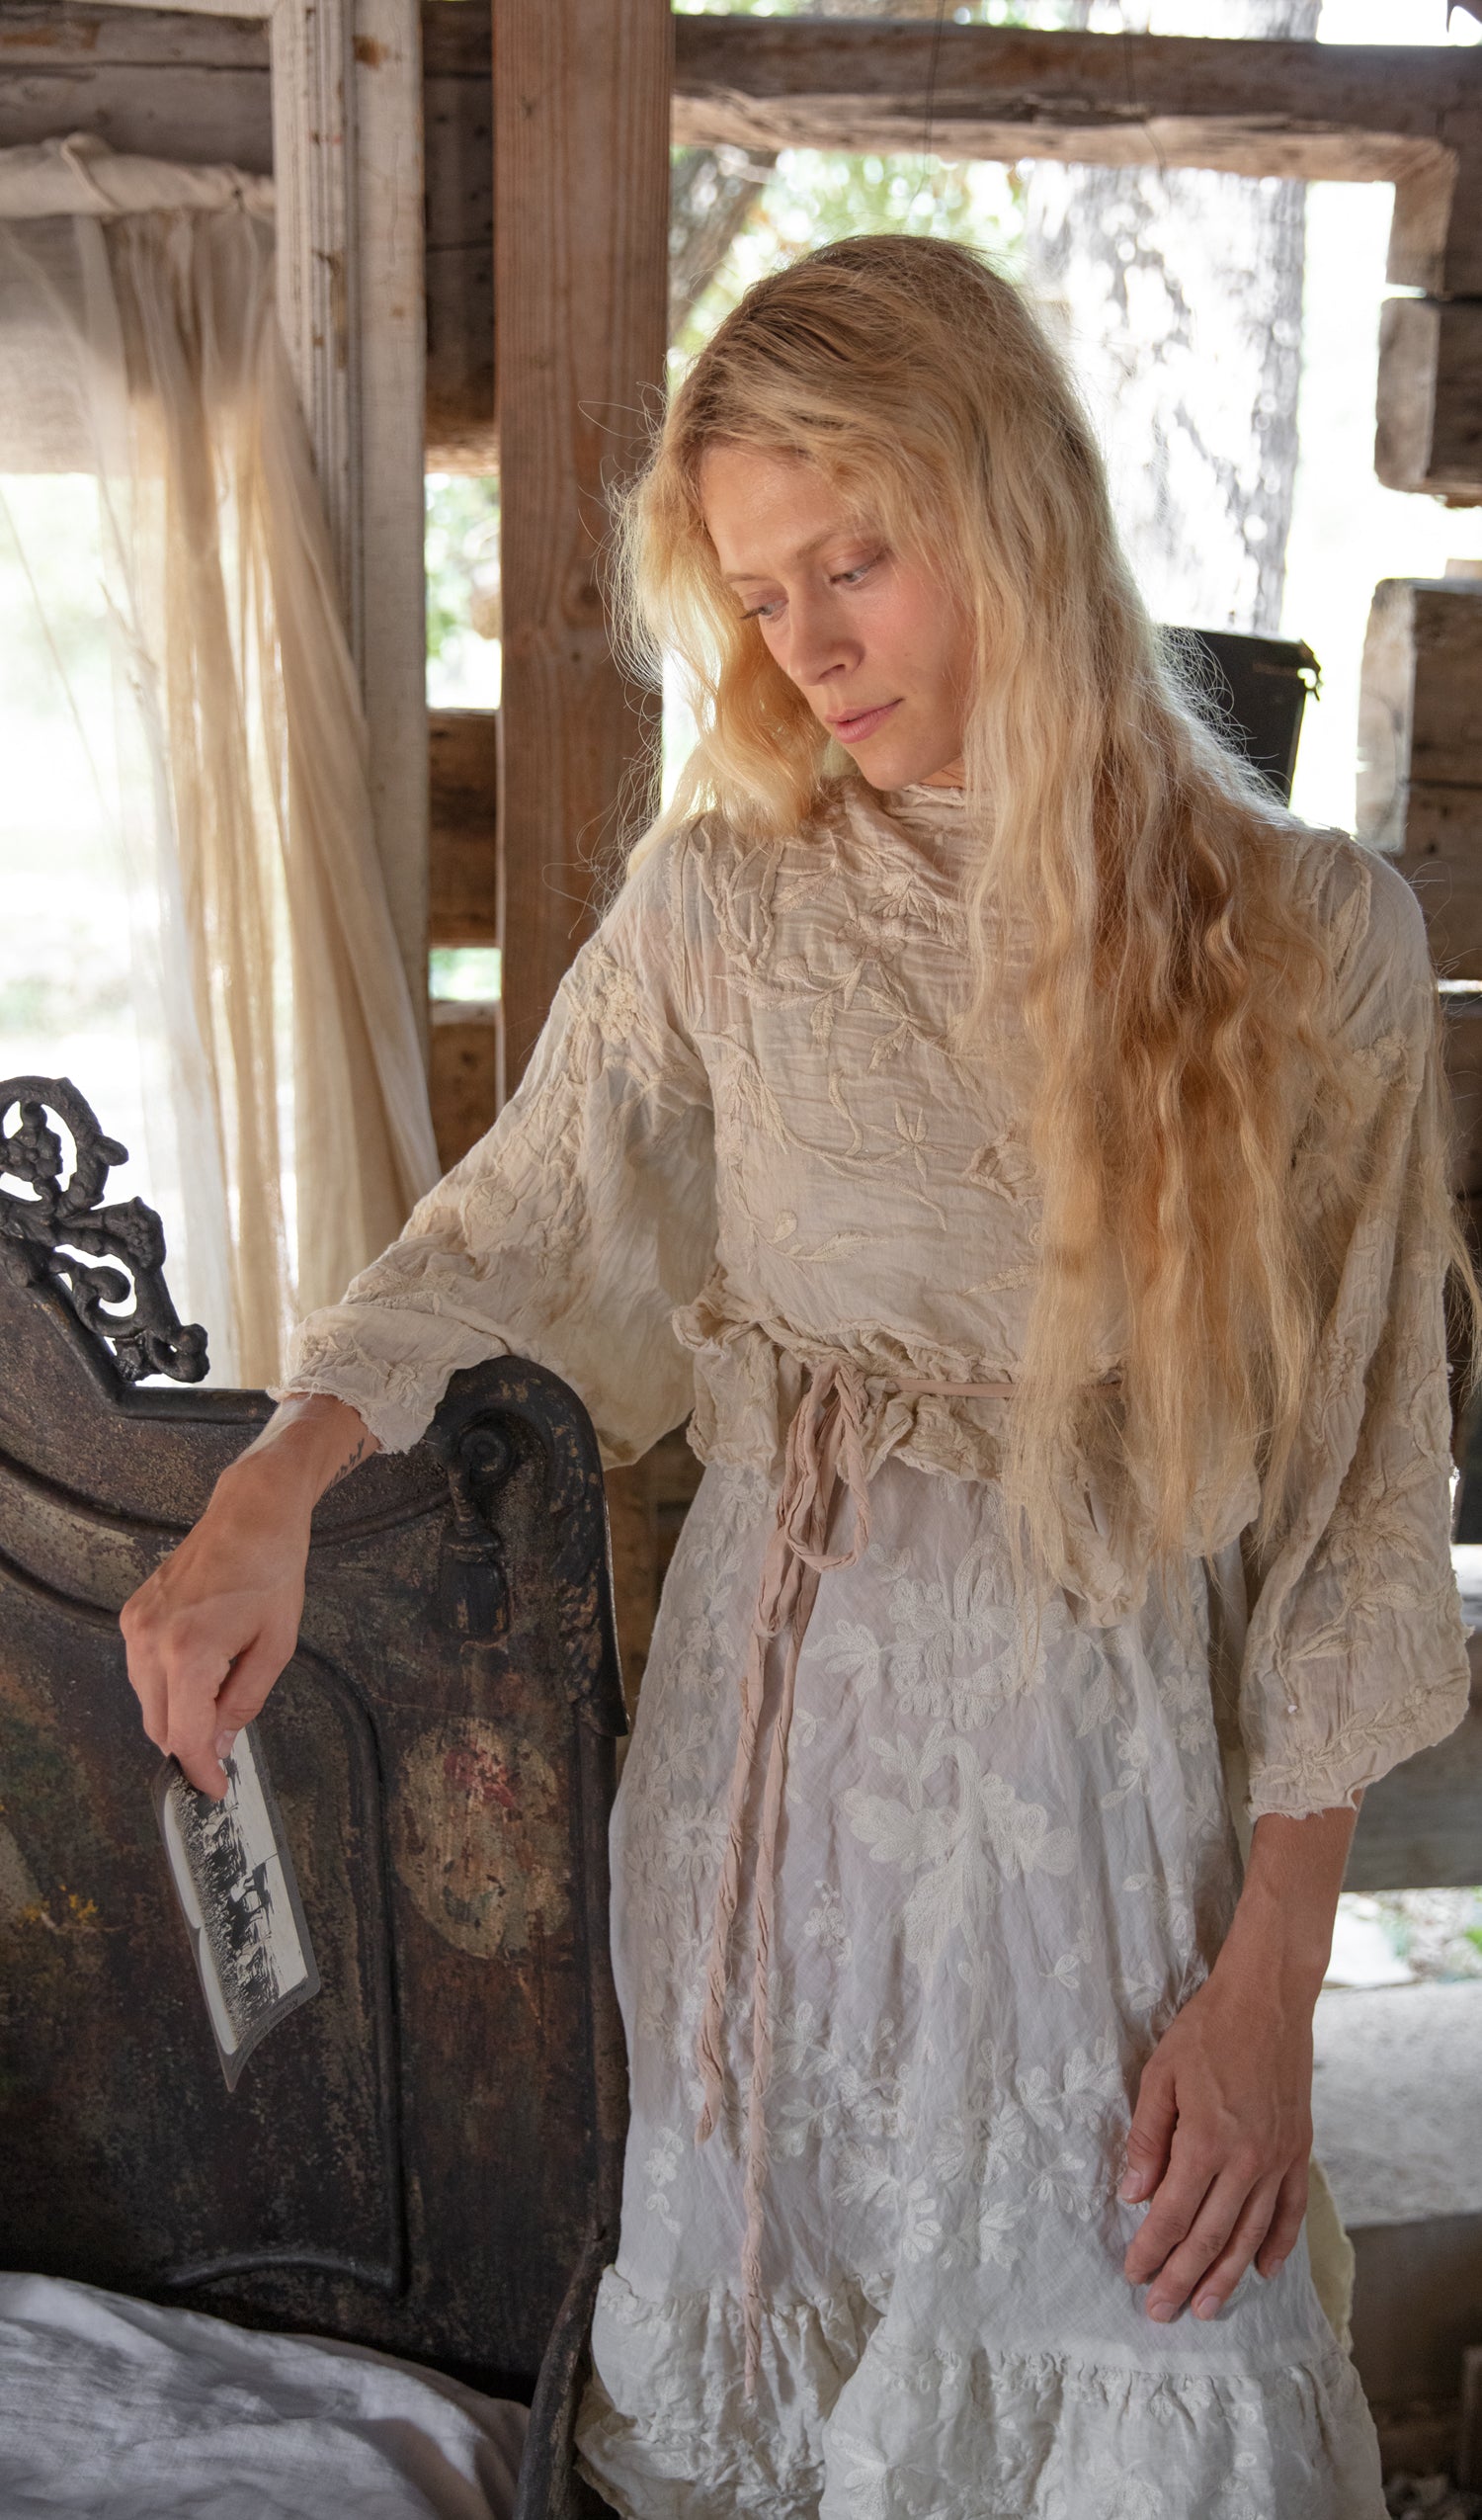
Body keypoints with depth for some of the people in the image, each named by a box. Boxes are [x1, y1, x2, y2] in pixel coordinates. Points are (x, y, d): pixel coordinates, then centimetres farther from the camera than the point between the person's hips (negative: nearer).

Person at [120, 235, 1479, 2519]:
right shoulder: (722, 903, -3)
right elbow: (516, 1220, 9)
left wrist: (1273, 1974, -7)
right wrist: (275, 1483, -10)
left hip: (1100, 1754, -2)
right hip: (772, 1730, 2)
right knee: (759, 2329, 17)